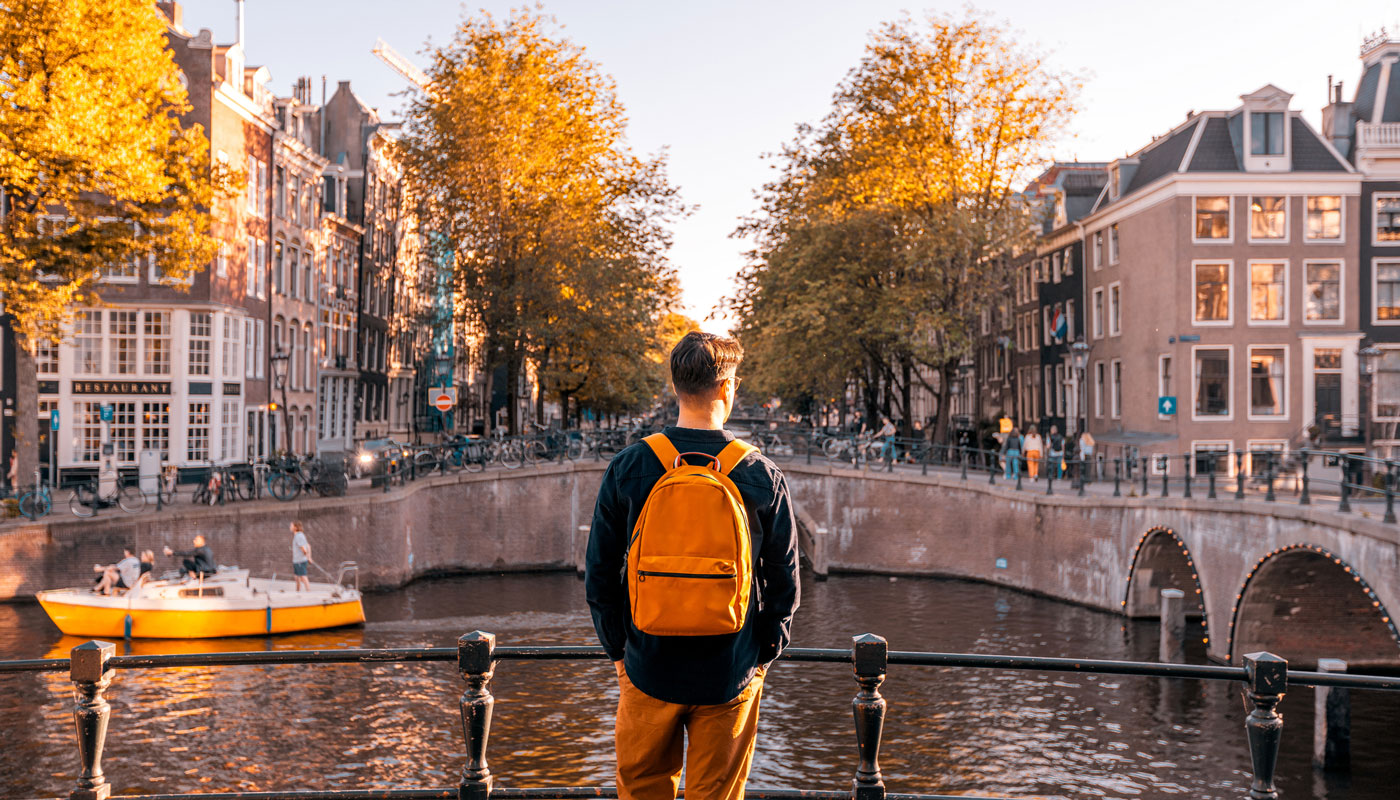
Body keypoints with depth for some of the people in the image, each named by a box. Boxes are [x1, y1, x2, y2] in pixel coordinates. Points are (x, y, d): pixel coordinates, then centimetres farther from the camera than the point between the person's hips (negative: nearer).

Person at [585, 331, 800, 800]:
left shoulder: (628, 469, -7)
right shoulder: (763, 477, -8)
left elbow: (599, 576, -2)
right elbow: (784, 583, -2)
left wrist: (618, 651, 10)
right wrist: (763, 656, 10)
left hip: (649, 671, 1)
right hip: (731, 674, 0)